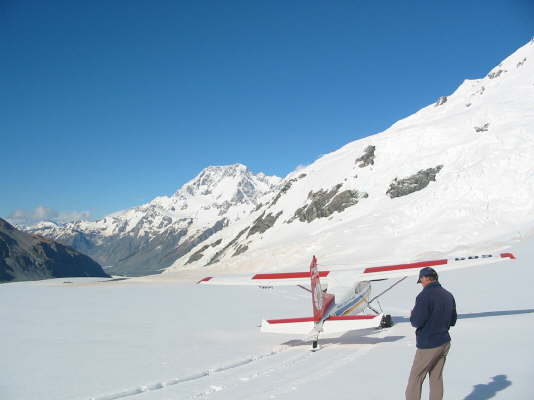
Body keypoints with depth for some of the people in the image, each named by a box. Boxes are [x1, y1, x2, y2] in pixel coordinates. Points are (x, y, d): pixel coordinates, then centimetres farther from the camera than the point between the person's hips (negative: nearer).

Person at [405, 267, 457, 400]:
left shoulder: (424, 295, -18)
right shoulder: (448, 295, 6)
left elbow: (416, 322, -19)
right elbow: (453, 321, 14)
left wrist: (413, 314, 1)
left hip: (428, 345, -7)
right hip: (445, 342, 7)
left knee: (415, 379, 2)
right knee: (437, 378, 13)